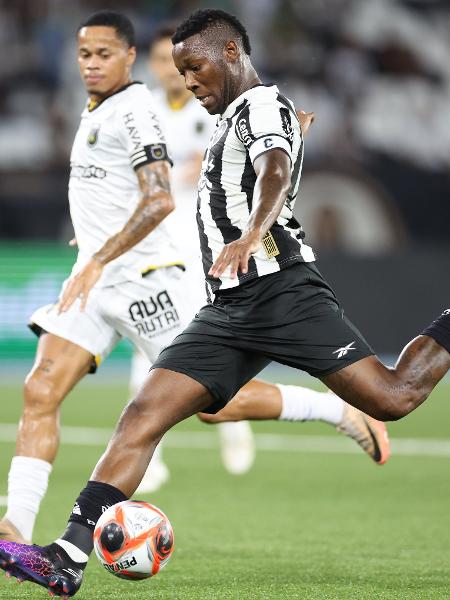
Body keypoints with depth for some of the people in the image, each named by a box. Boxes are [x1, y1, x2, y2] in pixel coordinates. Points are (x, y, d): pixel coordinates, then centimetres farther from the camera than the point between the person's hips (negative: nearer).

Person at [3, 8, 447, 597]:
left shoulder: (263, 104, -2)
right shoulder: (234, 121, 27)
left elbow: (275, 173, -24)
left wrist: (253, 235, -45)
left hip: (279, 288, -9)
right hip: (229, 308, 9)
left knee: (393, 397, -16)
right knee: (141, 417, -7)